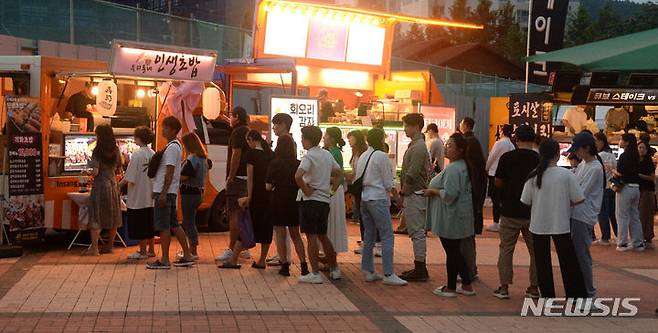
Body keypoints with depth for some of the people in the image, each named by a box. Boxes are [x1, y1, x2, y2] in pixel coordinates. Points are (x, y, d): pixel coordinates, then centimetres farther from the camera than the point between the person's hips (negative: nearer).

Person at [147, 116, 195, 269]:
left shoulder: (172, 147, -14)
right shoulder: (176, 145, 17)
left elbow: (170, 172, -20)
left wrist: (163, 193, -23)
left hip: (165, 192, -10)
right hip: (170, 192, 10)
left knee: (163, 226, -5)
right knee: (174, 225, 13)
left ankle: (164, 260, -1)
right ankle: (187, 256, 16)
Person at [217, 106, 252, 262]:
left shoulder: (237, 132, -11)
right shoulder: (249, 132, 18)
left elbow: (236, 155, -19)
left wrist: (230, 177, -17)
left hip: (238, 178, -9)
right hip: (248, 178, 10)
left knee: (234, 214, -9)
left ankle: (231, 250, -10)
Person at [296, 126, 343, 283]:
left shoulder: (309, 156, -13)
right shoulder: (327, 154, 11)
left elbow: (298, 176, -28)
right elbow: (339, 173, 22)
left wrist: (305, 190, -15)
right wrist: (333, 189, 17)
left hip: (311, 200, -7)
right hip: (325, 200, 7)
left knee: (311, 237, -3)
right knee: (323, 236, 18)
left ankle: (315, 273, -2)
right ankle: (334, 269, 24)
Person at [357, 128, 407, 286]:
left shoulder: (362, 156, 13)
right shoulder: (382, 156, -9)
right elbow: (388, 183, -8)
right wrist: (388, 192, 13)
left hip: (363, 198, 8)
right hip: (378, 198, -8)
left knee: (369, 235, 13)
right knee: (387, 236, -6)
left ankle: (368, 271, 16)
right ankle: (388, 274, -8)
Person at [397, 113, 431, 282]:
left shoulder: (419, 147, -16)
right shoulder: (414, 145, 16)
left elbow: (411, 175, -20)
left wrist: (402, 194, -14)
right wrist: (401, 193, 16)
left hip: (415, 195, -10)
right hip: (412, 194, 10)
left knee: (417, 232, -6)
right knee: (416, 232, 13)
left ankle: (420, 270, -3)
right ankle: (419, 268, 19)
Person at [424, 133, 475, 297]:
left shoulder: (453, 169, -21)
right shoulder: (462, 166, 12)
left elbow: (449, 194, -28)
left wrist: (433, 191, -12)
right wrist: (435, 190, 15)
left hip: (451, 218, -10)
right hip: (457, 217, 10)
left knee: (452, 253, 1)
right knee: (456, 252, 17)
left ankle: (451, 288, 13)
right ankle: (467, 286, 23)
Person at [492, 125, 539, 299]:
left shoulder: (507, 158, -7)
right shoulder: (539, 159, -4)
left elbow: (498, 183, -1)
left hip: (510, 211, -1)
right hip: (533, 213, 1)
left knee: (506, 249, 8)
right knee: (535, 250, 12)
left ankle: (504, 287, 7)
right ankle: (534, 287, 16)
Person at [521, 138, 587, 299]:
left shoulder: (534, 176, -7)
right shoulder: (566, 175, -12)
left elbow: (526, 201, -3)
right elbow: (578, 200, -9)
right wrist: (564, 203, 10)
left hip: (538, 225, 1)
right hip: (561, 225, -1)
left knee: (542, 262, 11)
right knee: (568, 261, 10)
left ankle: (547, 294, 17)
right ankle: (576, 294, 15)